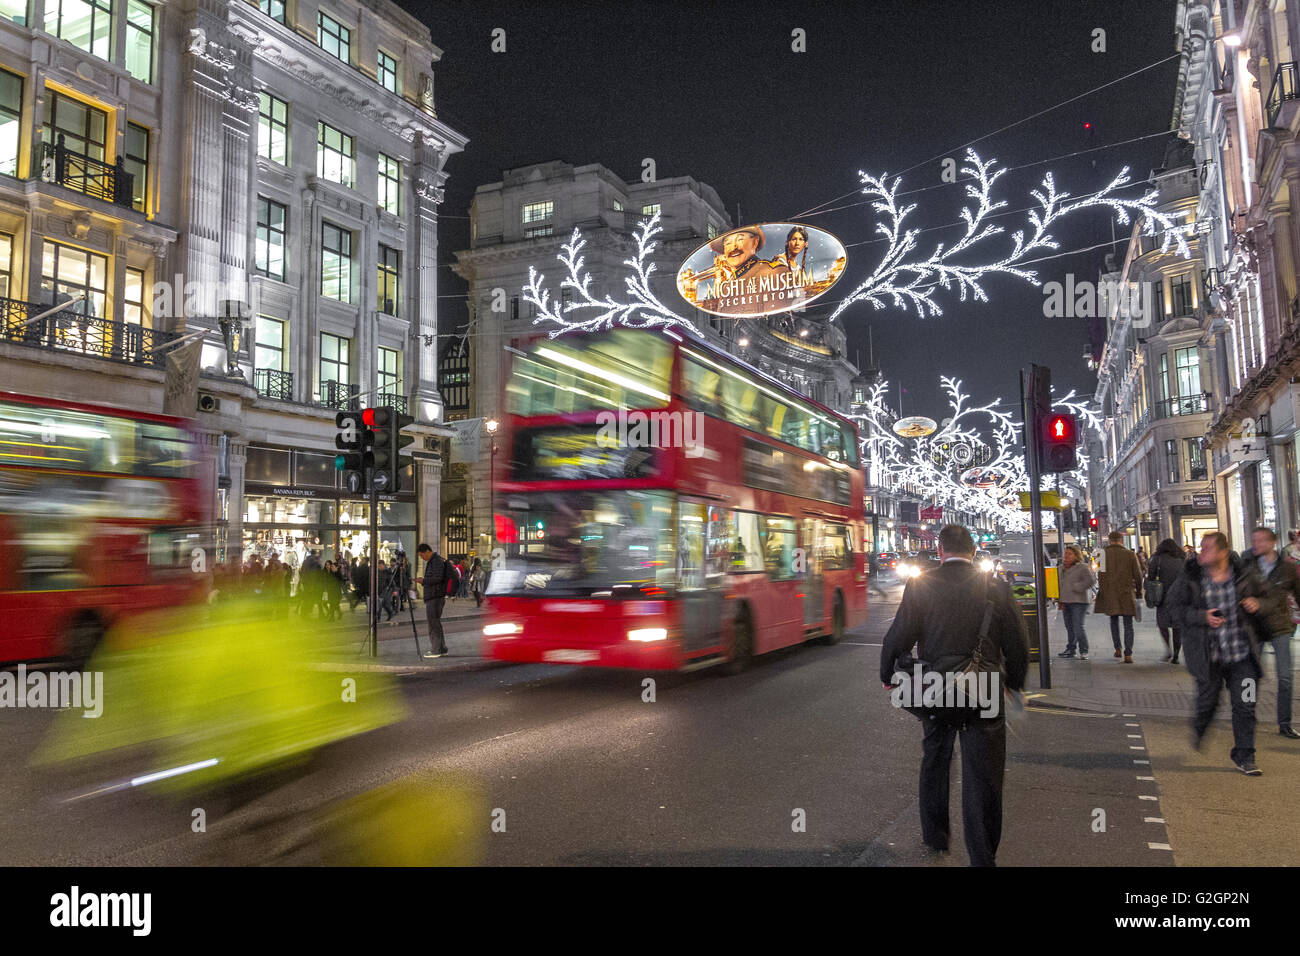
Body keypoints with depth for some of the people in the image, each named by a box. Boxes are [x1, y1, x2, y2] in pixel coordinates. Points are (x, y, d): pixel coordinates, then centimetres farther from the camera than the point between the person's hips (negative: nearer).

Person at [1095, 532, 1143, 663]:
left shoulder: (1104, 553, -2)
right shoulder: (1130, 554, -1)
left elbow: (1102, 574, -6)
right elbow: (1138, 575, 2)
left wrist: (1101, 590, 1)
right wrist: (1139, 591, 15)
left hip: (1109, 593, 0)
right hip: (1127, 593, 0)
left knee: (1114, 621, 19)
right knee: (1128, 624, 4)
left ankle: (1118, 649, 17)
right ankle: (1128, 654, -2)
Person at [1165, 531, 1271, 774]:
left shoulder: (1242, 577, 1)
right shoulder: (1190, 579, -5)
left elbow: (1267, 602, 15)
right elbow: (1175, 610, -3)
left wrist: (1258, 604, -9)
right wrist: (1202, 617, -19)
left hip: (1241, 655, 2)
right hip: (1208, 655, -2)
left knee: (1245, 705, 1)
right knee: (1208, 700, 6)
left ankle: (1243, 757, 15)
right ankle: (1198, 729, 41)